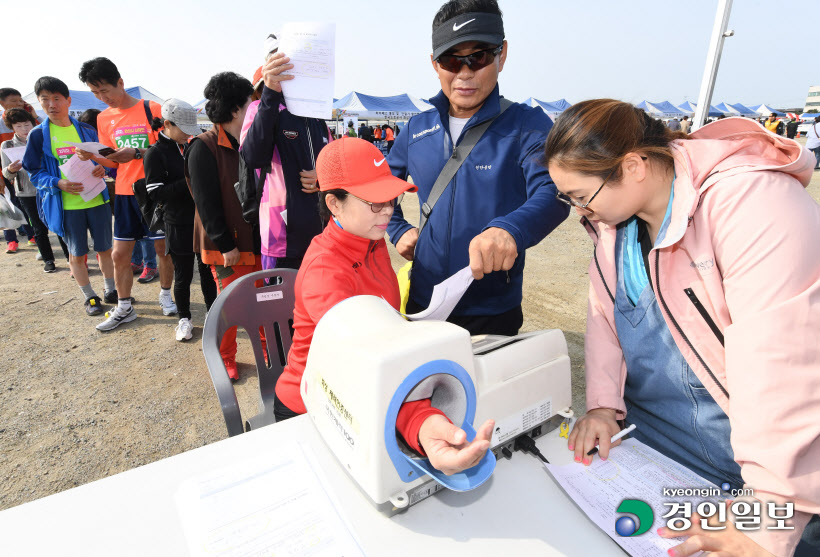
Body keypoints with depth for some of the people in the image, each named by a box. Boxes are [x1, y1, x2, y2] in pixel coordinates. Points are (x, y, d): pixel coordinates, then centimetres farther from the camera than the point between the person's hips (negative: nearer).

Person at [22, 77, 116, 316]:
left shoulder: (87, 130, 4)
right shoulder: (38, 135, 0)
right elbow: (34, 172, 2)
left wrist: (103, 168, -11)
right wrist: (58, 183, -18)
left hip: (97, 199, 1)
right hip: (65, 204, -1)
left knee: (105, 249, 10)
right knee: (76, 254, 9)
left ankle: (110, 290, 27)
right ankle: (89, 296, 24)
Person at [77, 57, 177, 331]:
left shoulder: (152, 110, -4)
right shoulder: (104, 118, 11)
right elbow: (114, 161, 14)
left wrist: (136, 153, -21)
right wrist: (93, 156, -6)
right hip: (125, 193, 5)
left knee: (163, 248, 4)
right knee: (120, 253, 5)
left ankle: (165, 295, 26)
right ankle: (124, 308, 19)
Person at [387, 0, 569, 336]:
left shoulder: (527, 125, -8)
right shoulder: (417, 129, 4)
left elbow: (552, 193, -24)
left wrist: (509, 230, -44)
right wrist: (398, 230, 3)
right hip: (421, 304, 4)